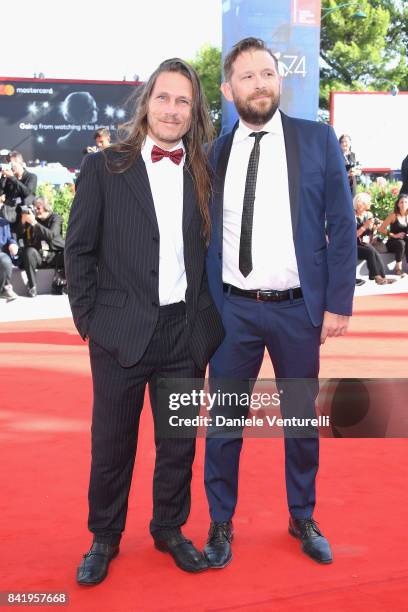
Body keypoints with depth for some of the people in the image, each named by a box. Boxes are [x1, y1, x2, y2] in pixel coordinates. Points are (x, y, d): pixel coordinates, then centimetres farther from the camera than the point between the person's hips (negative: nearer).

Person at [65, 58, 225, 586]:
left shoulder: (205, 174, 6)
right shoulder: (104, 167, -2)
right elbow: (79, 250, -1)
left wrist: (210, 315, 2)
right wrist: (88, 320, -5)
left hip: (186, 333, 3)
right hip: (122, 333, -2)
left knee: (178, 442, 14)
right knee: (111, 444, 10)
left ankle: (170, 529, 34)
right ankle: (104, 538, 30)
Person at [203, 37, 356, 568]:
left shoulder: (318, 140, -1)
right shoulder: (214, 154, 3)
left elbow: (342, 227, -1)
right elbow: (204, 236, 7)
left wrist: (339, 303, -6)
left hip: (299, 307, 0)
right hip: (233, 309, 1)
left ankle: (303, 519, 32)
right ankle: (220, 525, 25)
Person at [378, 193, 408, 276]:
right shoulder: (394, 215, -6)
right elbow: (381, 229, -9)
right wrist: (394, 235, -12)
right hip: (393, 243, -4)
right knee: (401, 243, -35)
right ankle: (398, 269, -24)